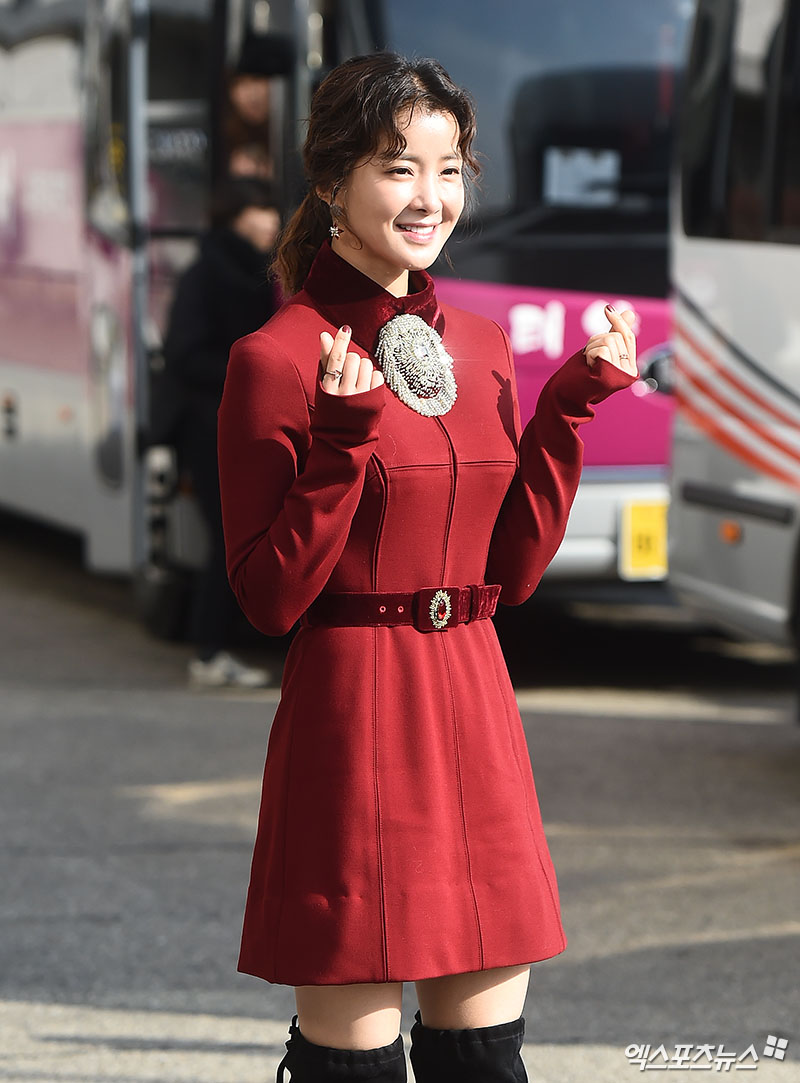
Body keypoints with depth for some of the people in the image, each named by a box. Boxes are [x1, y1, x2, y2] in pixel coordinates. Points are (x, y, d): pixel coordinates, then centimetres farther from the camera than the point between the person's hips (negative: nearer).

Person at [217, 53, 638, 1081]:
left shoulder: (479, 343, 11)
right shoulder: (277, 359, -9)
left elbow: (511, 571, 11)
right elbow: (268, 598, -11)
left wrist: (572, 402, 5)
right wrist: (345, 437, -20)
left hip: (477, 710, 7)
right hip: (353, 716, -6)